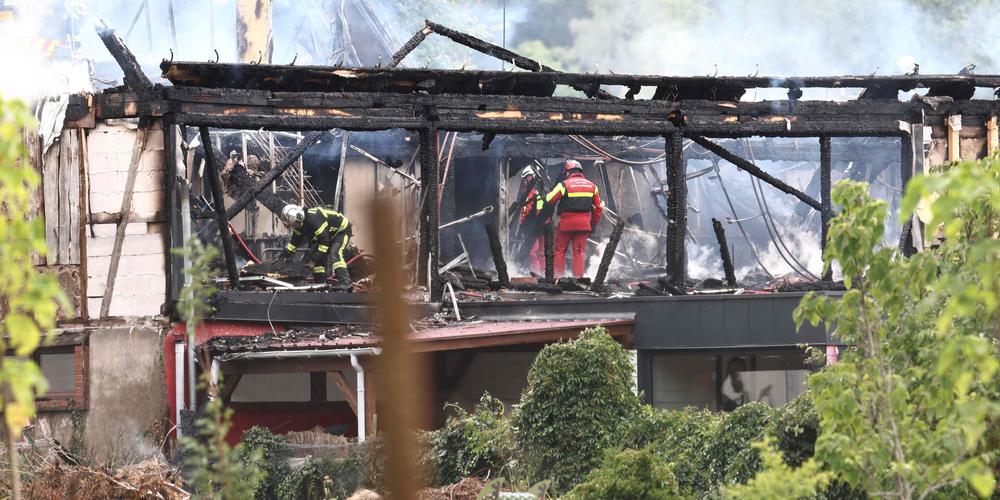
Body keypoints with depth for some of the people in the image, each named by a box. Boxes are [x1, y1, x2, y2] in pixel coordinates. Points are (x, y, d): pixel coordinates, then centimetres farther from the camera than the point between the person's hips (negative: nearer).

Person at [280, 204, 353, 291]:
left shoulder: (314, 219, -37)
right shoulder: (299, 223, -5)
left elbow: (324, 238, -35)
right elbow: (296, 239, 10)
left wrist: (320, 253, -30)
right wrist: (287, 252, 8)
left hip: (341, 230, -10)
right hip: (330, 234, 10)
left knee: (334, 255, -29)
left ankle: (345, 282, -36)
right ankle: (321, 283, 9)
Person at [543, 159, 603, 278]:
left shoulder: (564, 184, -7)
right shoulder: (591, 185, 9)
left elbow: (548, 201, -7)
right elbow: (598, 208, 13)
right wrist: (593, 224, 22)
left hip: (566, 223, -3)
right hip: (584, 223, 3)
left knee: (560, 250, 9)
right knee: (580, 251, 9)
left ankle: (558, 275, 9)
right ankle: (578, 276, 4)